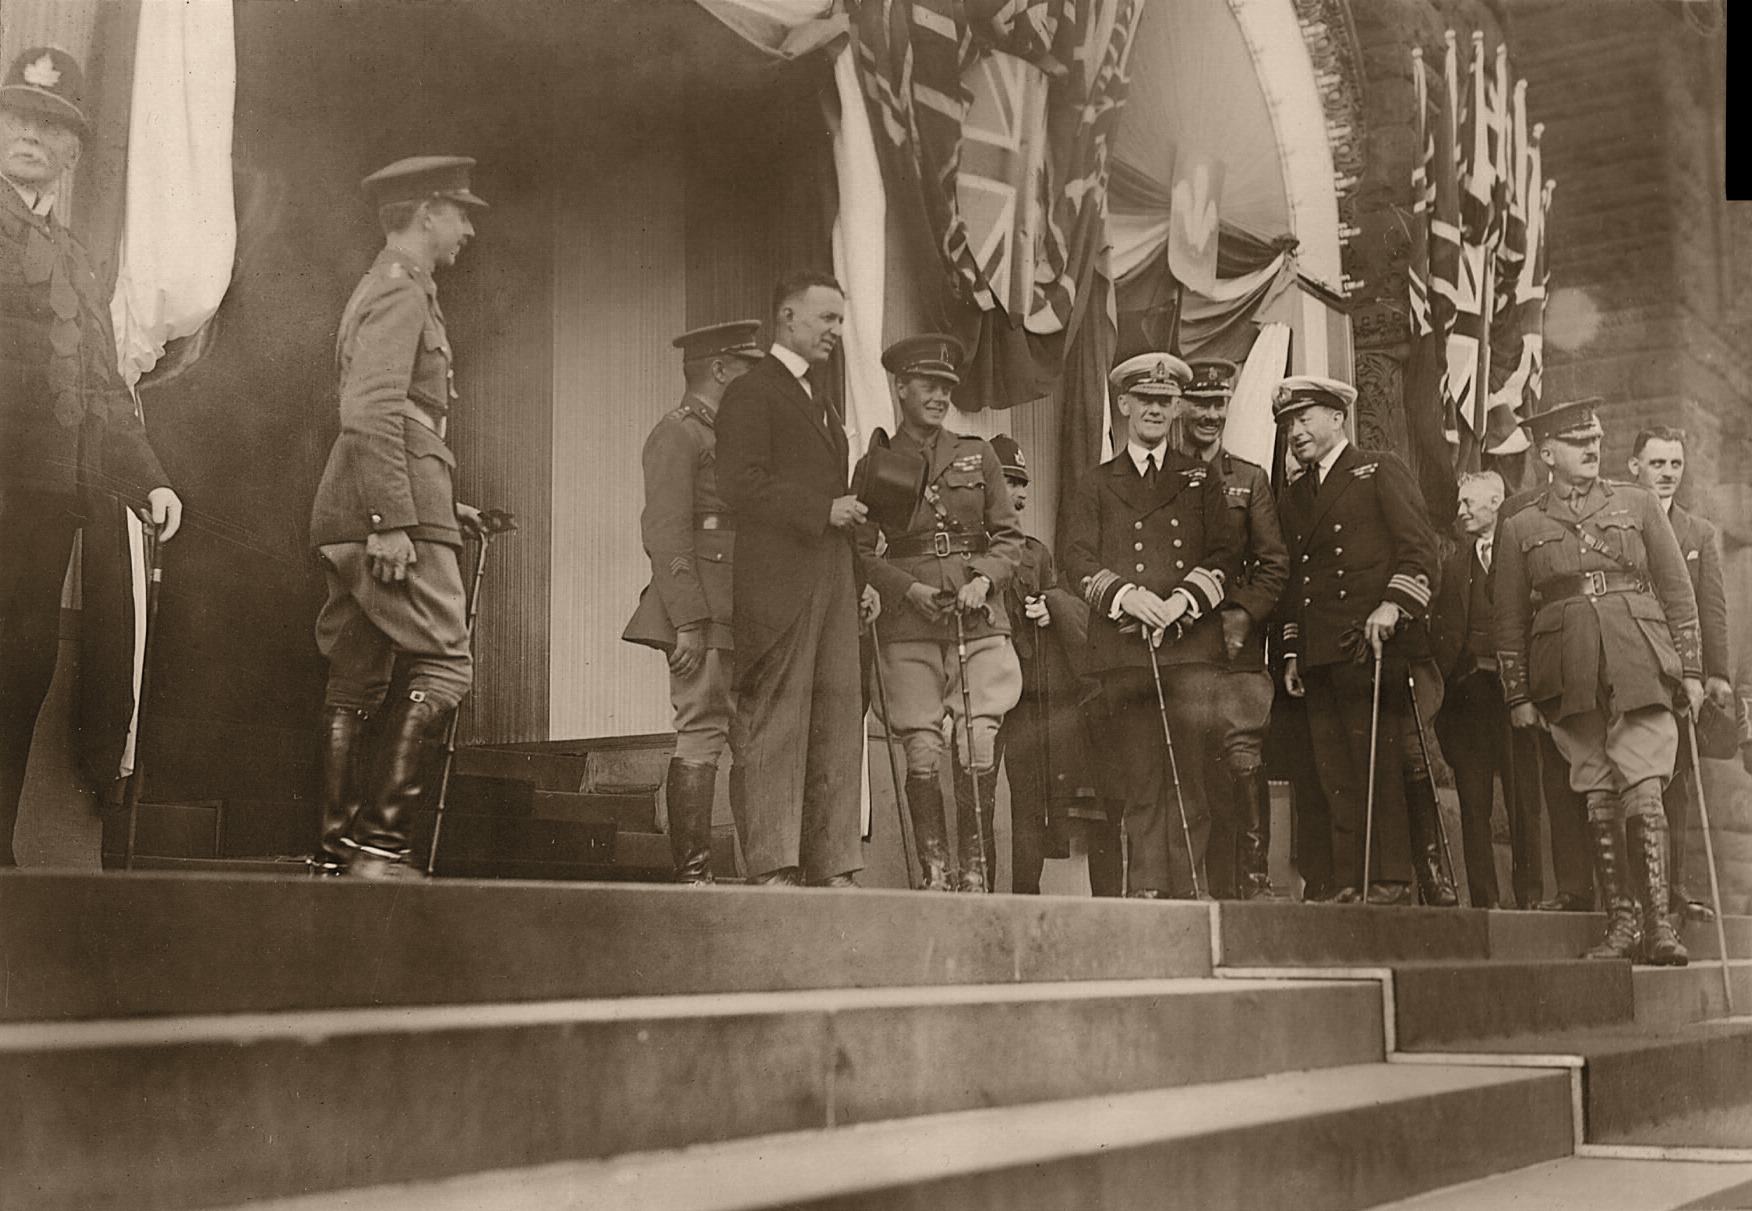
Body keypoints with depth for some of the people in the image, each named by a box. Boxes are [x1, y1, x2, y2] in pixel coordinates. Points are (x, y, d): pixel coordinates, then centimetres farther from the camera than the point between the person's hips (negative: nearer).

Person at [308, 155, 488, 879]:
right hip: (392, 516, -10)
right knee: (444, 665, -11)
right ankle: (381, 840, -15)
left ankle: (338, 848, 7)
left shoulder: (380, 291, 25)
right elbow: (372, 413, -19)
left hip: (348, 521, 10)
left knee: (355, 683, 7)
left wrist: (440, 506, 24)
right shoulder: (401, 292, -6)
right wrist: (394, 520, -23)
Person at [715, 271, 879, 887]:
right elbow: (741, 484, -15)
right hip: (778, 586, -8)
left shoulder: (818, 399, 26)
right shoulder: (751, 392, -3)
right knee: (774, 727, -6)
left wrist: (858, 578, 20)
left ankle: (832, 867, 9)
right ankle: (773, 868, -4)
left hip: (832, 585, 9)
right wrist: (823, 510, -16)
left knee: (838, 725, 5)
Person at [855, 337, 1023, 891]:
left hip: (980, 621, 1)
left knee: (980, 752, -9)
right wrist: (910, 589, -10)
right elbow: (861, 552, 5)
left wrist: (983, 579, -6)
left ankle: (976, 870, 1)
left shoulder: (977, 455, 11)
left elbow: (1009, 537, 12)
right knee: (922, 753, -4)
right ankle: (934, 874, 6)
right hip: (909, 628, -1)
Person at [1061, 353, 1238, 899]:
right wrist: (1127, 596, -11)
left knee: (1192, 780, -8)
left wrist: (1183, 599, -8)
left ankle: (1192, 890, -7)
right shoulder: (1095, 485, 18)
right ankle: (1146, 891, 0)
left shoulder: (1203, 479, 18)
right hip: (1122, 650, 0)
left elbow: (1225, 555, 8)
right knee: (1141, 785, -2)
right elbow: (1077, 559, 6)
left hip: (1193, 647, 0)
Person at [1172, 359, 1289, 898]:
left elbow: (1273, 563, 8)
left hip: (1235, 643, 0)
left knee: (1243, 761, -11)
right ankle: (1216, 889, 3)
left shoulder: (1250, 479, 14)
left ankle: (1254, 881, -6)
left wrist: (1242, 616, -5)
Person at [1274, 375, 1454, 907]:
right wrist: (1291, 651, 15)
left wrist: (1393, 605, -16)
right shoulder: (1293, 498, 24)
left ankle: (1393, 878, -5)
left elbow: (1420, 548, -3)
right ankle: (1351, 887, 2)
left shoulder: (1380, 472, 6)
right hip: (1321, 659, 6)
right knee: (1336, 773, 0)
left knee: (1391, 762, -9)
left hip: (1380, 645, -6)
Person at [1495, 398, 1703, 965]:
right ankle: (1620, 924, 10)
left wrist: (1691, 669, 6)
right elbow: (1509, 619, 10)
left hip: (1639, 665, -1)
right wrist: (1518, 695, 5)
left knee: (1642, 790, -10)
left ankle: (1658, 923, -8)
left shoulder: (1637, 504, 11)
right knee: (1599, 798, 4)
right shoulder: (1520, 528, 9)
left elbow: (1677, 590, 11)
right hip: (1570, 676, 1)